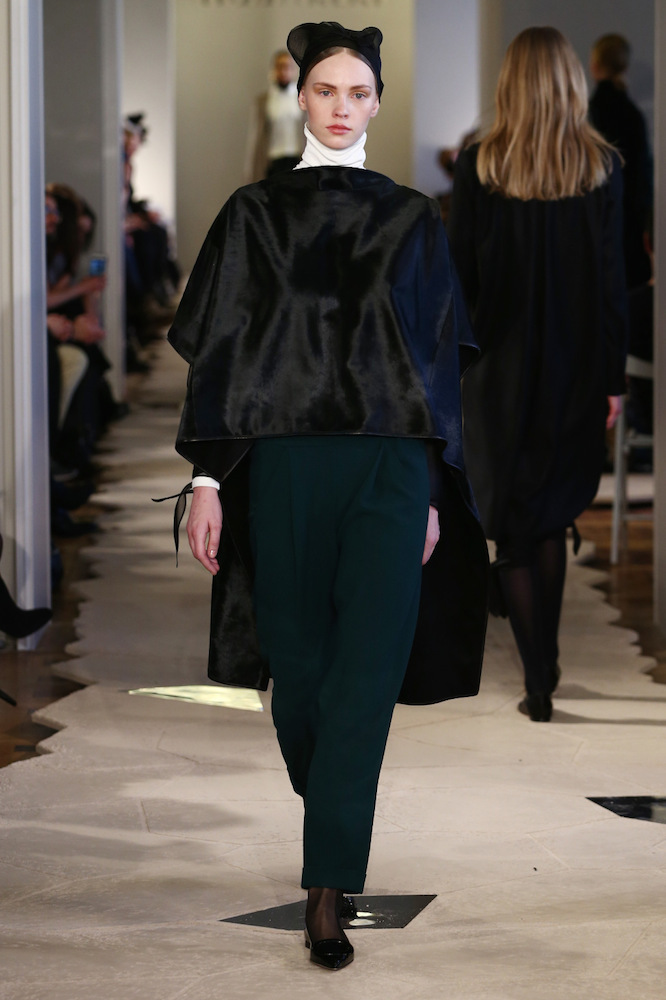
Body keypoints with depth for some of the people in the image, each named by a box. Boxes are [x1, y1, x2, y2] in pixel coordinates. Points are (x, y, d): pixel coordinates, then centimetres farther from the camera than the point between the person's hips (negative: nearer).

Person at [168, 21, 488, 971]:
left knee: (366, 675, -10)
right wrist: (208, 478, -4)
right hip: (283, 459, 0)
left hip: (390, 467, 0)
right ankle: (332, 820, 36)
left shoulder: (412, 219, 9)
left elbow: (437, 358, 10)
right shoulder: (254, 213, 8)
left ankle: (328, 892, -10)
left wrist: (433, 492, 4)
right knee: (299, 664, 7)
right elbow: (220, 349, 4)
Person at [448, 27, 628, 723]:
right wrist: (613, 378, 2)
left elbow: (458, 274, -5)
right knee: (554, 518, 19)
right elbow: (612, 279, -4)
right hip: (575, 367, 2)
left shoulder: (478, 167, -8)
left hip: (500, 365, -2)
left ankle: (538, 685, 0)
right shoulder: (601, 166, -5)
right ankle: (547, 663, 23)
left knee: (513, 528, 5)